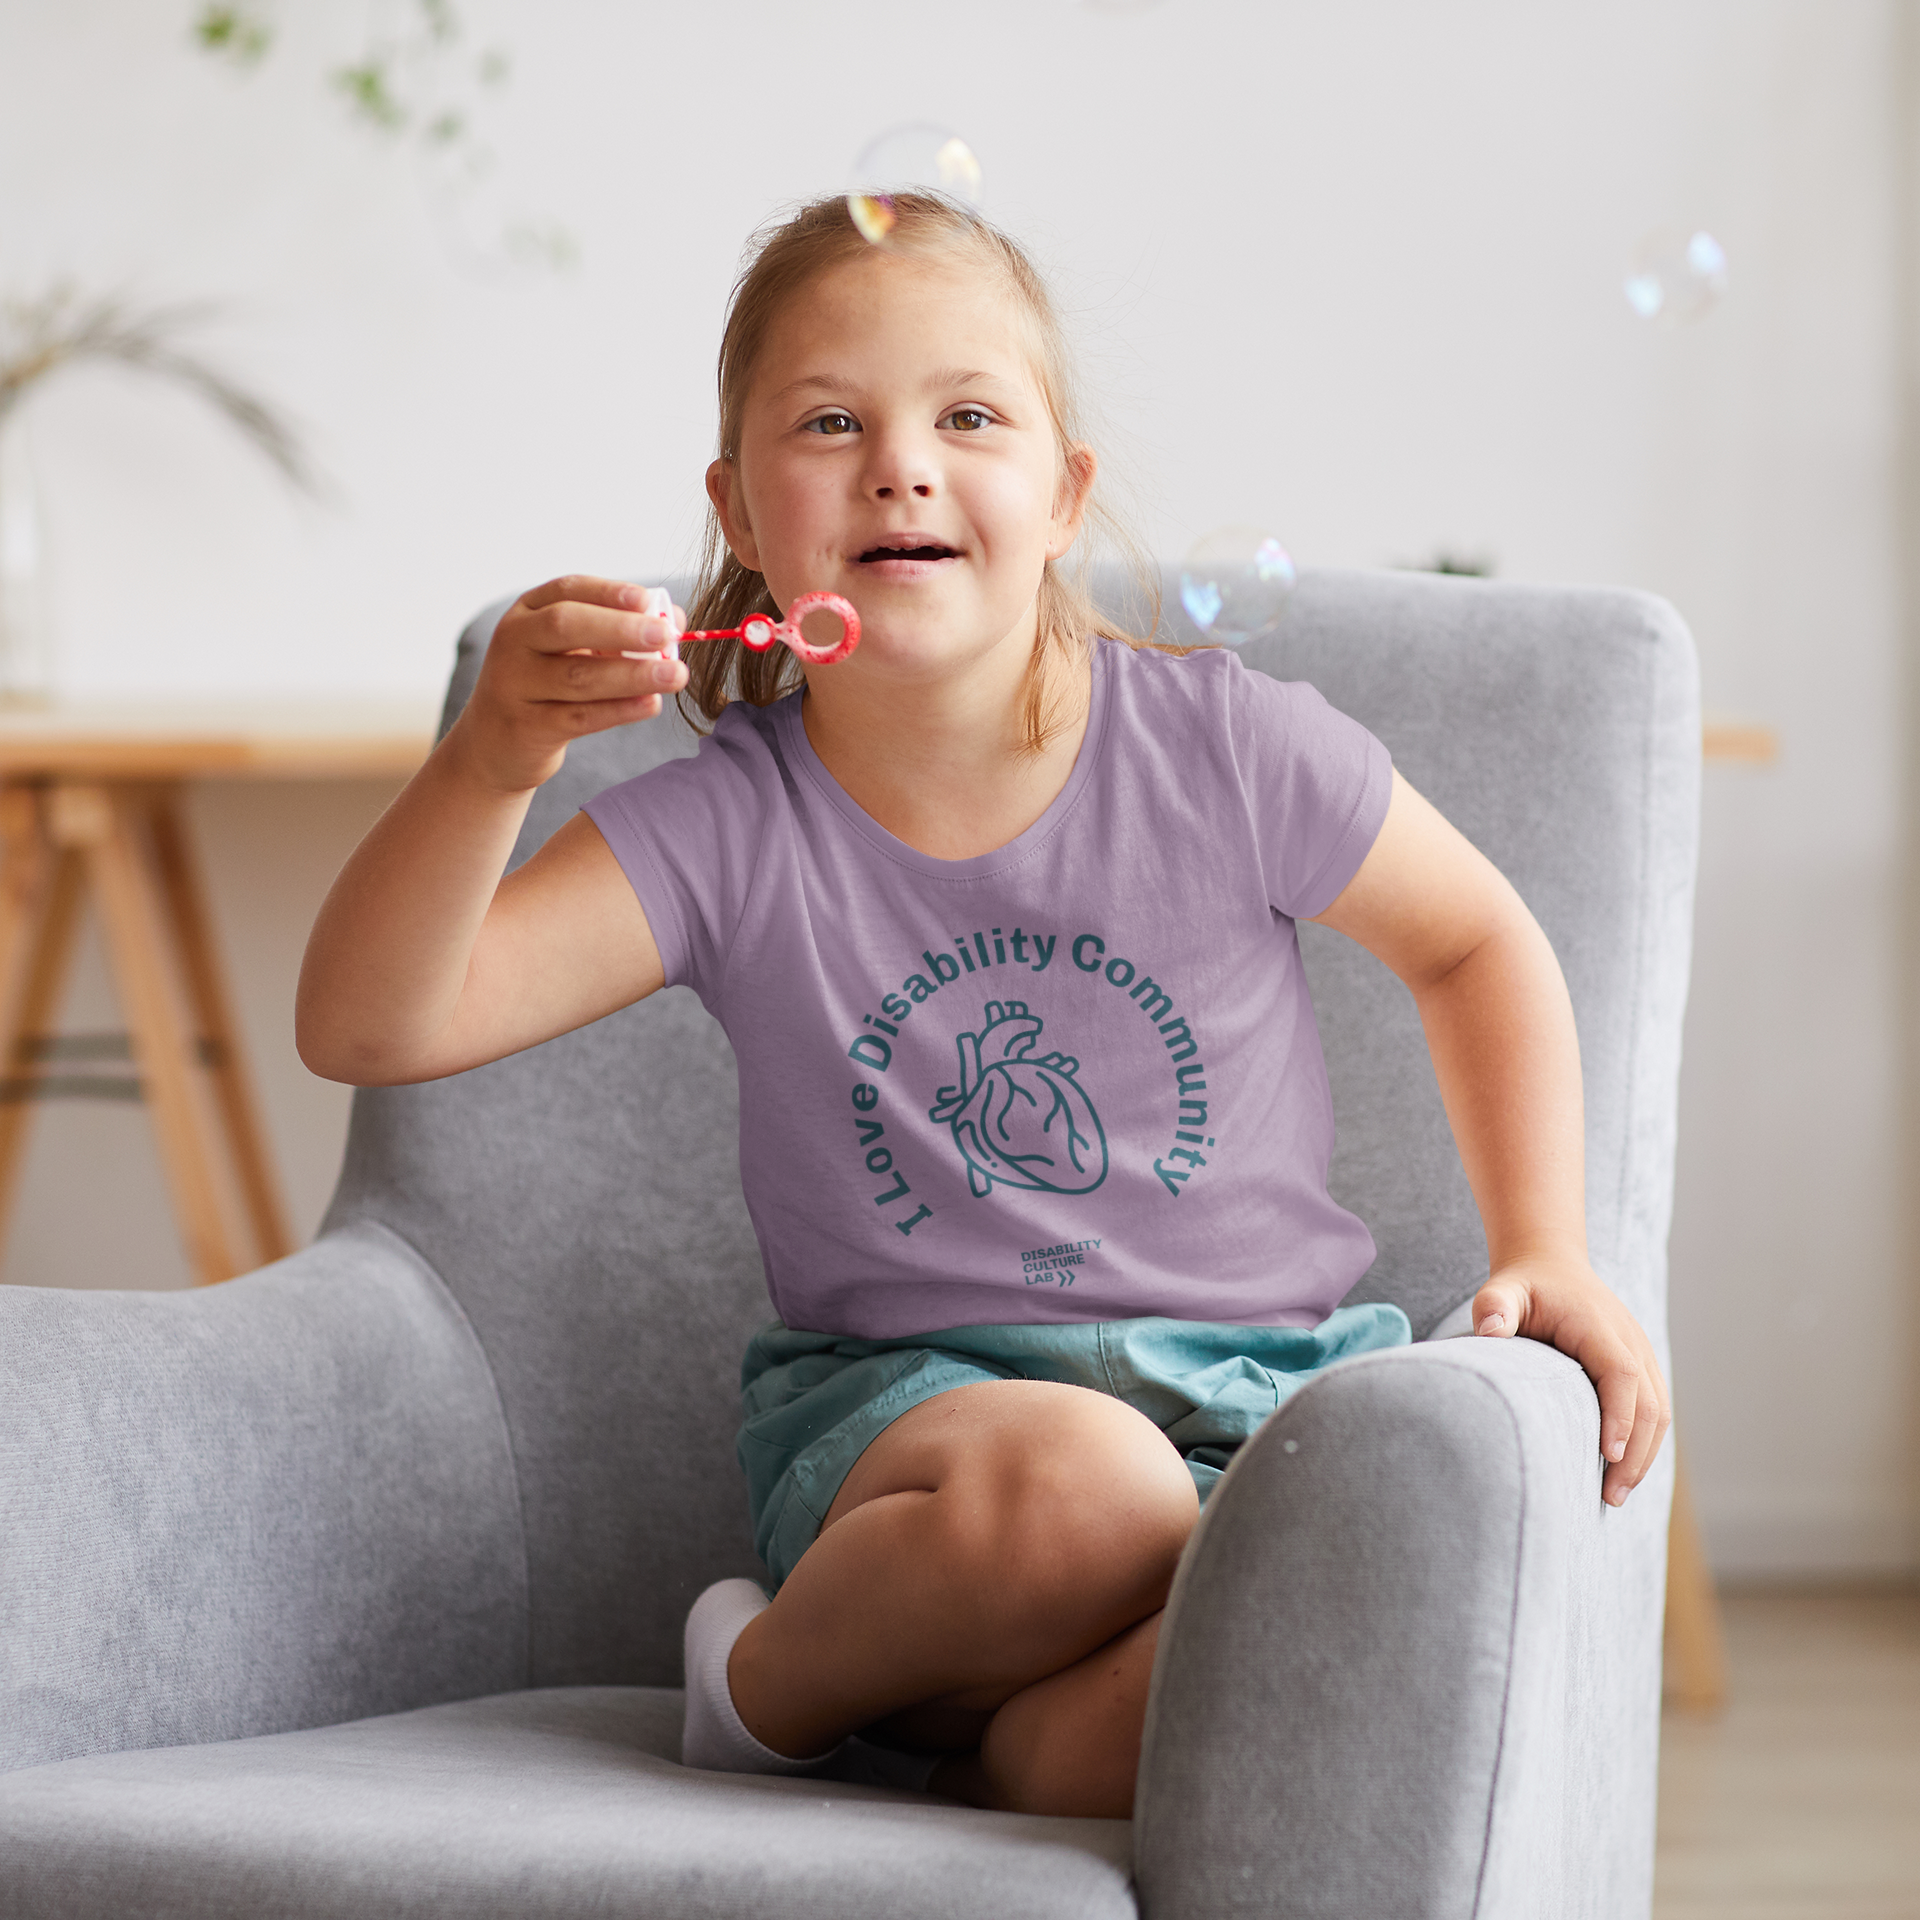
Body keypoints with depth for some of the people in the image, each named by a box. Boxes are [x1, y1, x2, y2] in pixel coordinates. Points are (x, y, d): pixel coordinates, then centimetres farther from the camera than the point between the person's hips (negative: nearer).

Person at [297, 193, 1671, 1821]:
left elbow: (1479, 941, 12)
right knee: (1072, 1480, -39)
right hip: (903, 1408, -1)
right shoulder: (729, 832, -7)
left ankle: (1000, 1755, -9)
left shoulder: (1223, 747, -6)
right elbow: (370, 1030, -16)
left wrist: (1548, 1249, 1)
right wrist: (489, 764, -33)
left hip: (1256, 1382, 1)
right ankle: (785, 1673, -8)